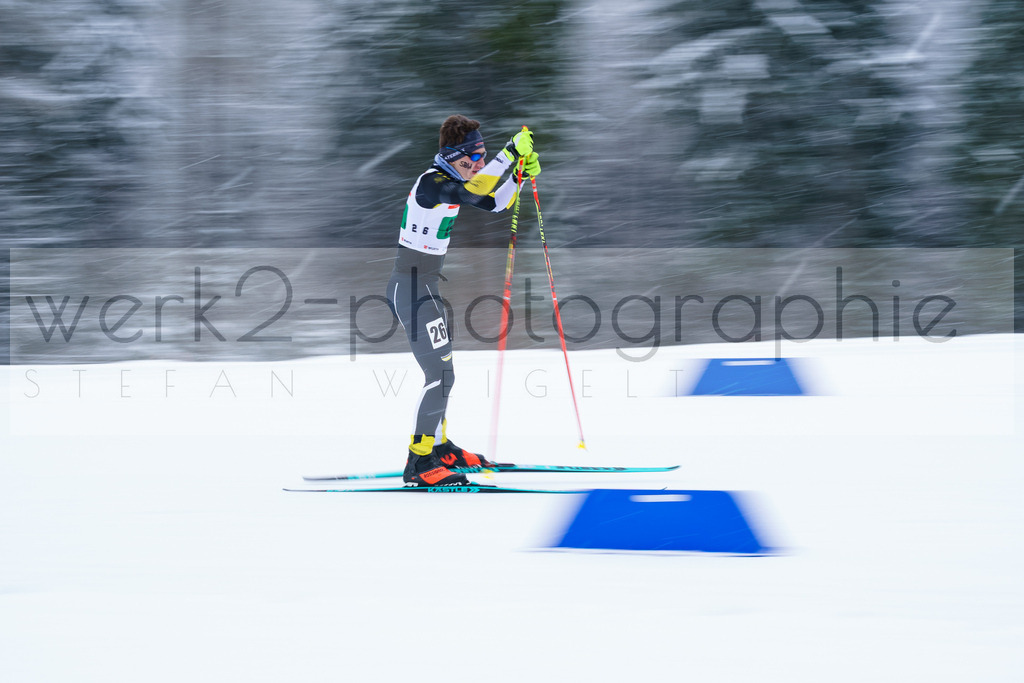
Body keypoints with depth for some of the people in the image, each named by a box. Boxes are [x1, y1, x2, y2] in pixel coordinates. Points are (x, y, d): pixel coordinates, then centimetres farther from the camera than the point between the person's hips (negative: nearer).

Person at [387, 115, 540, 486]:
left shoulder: (450, 180, 9)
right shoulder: (431, 183, -20)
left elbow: (496, 203, 17)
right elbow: (475, 190, -39)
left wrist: (520, 170, 1)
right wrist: (512, 152, -36)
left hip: (422, 285, 10)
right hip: (412, 288, -10)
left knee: (443, 369, 20)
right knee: (441, 374, -10)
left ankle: (437, 445, 36)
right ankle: (419, 464, -7)